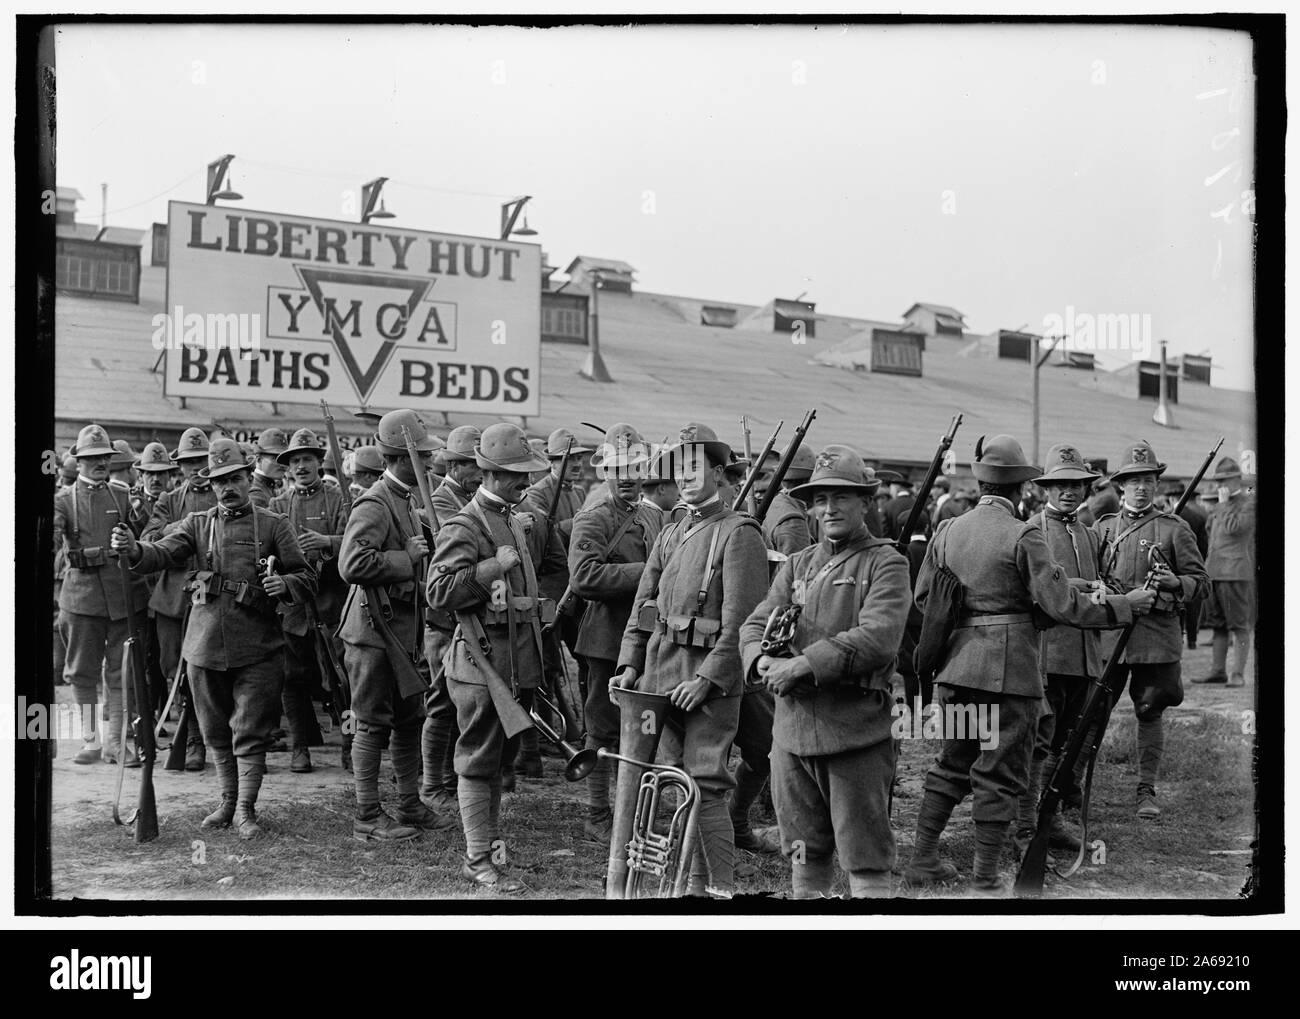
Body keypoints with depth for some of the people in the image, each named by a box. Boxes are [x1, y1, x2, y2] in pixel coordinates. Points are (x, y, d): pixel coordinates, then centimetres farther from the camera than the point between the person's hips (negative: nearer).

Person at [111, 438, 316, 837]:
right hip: (205, 645, 3)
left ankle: (246, 809, 4)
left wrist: (284, 584, -19)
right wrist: (134, 550, -30)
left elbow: (307, 578, 3)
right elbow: (164, 553, -9)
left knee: (250, 732, -3)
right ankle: (228, 801, 26)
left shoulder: (273, 526, 3)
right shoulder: (198, 524, 8)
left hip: (257, 649, -3)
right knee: (216, 731, 13)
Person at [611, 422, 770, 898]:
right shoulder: (670, 535, 17)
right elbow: (643, 604, 17)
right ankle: (695, 883, 19)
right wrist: (630, 666, 6)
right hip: (659, 674, 7)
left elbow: (740, 620, -13)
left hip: (708, 679, -7)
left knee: (705, 787, -8)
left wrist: (707, 678, -18)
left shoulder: (739, 534, -6)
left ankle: (722, 887, -1)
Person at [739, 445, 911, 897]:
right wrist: (763, 661, -16)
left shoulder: (886, 564, -4)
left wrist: (801, 665, -22)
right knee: (804, 853, 15)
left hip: (857, 729, -6)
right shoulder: (798, 564, 14)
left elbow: (876, 638, -18)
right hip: (793, 727, 6)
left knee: (865, 860, -1)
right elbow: (754, 625, 7)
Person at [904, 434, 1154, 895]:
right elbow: (1061, 602, -14)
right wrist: (1123, 606, -3)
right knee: (1000, 774, 4)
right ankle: (985, 878, 9)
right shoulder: (1023, 537, -12)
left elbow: (923, 596, 12)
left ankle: (922, 859, 21)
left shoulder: (947, 531, 5)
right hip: (1009, 667, -5)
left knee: (953, 763, 18)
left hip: (957, 664, 6)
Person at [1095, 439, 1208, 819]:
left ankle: (1146, 792, 10)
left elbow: (1200, 581, 5)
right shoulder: (1101, 528, 11)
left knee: (1150, 713, 3)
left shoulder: (1175, 529, 5)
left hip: (1156, 636, -1)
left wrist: (1175, 583, -16)